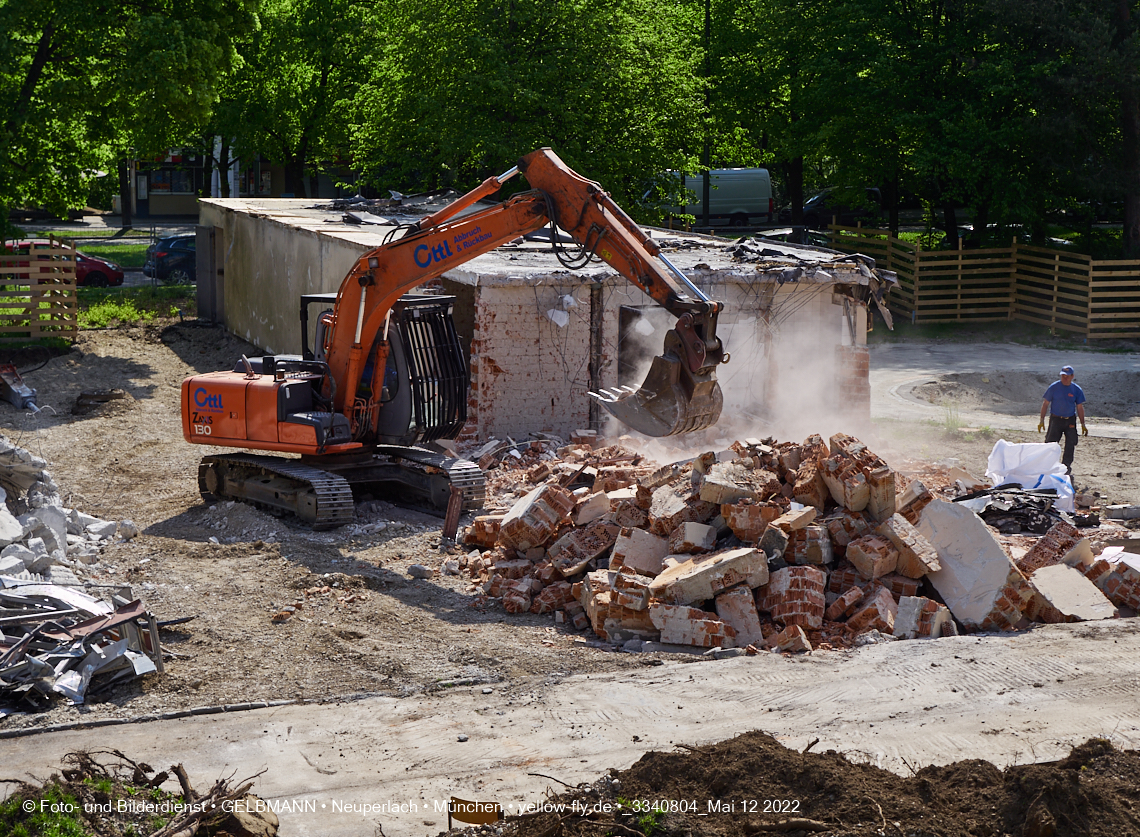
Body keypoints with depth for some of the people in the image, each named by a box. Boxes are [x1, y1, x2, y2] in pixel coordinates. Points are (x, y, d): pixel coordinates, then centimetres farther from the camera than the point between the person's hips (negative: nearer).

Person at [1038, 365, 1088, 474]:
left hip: (1070, 421, 2)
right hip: (1055, 420, -2)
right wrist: (1042, 420, -2)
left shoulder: (1077, 390, 2)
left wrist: (1083, 425, 7)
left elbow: (1080, 407, 9)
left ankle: (1066, 467, 14)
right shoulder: (1054, 387, -3)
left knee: (1070, 444, 2)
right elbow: (1045, 404, 2)